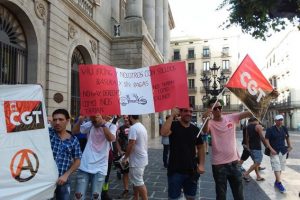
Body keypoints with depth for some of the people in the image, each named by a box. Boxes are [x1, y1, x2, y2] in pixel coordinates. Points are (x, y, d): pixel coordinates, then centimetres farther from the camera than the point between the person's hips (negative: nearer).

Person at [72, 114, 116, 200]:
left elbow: (111, 138, -22)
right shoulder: (90, 125, 3)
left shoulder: (111, 126, -4)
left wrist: (103, 123, -32)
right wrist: (80, 120, -17)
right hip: (84, 166, 2)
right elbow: (74, 131, 1)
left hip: (100, 168, -2)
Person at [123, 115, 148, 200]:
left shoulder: (133, 128, -19)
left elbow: (131, 145, -23)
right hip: (142, 158, 10)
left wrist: (125, 157, -10)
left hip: (137, 160, -10)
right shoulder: (142, 127, 10)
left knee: (139, 182, 0)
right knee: (136, 181, 20)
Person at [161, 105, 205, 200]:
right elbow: (164, 133, -31)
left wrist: (201, 164, -1)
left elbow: (200, 147, 10)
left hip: (191, 171, 4)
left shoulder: (195, 129, 4)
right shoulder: (173, 125, -9)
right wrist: (172, 115, -27)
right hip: (175, 171, -4)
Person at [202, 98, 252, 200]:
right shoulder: (210, 122, -10)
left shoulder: (231, 117, -2)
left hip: (234, 161, 3)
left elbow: (249, 113, -10)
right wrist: (206, 119, -53)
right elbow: (205, 131, -32)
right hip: (218, 164, -2)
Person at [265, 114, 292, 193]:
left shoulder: (284, 128, 4)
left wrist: (289, 146, 10)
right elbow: (266, 140, -11)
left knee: (280, 167, 11)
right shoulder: (270, 129, -11)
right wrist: (271, 149, -18)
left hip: (283, 151, 5)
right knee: (277, 167, -9)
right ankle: (279, 183, -6)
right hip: (274, 151, -5)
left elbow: (287, 137, 19)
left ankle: (276, 182, 23)